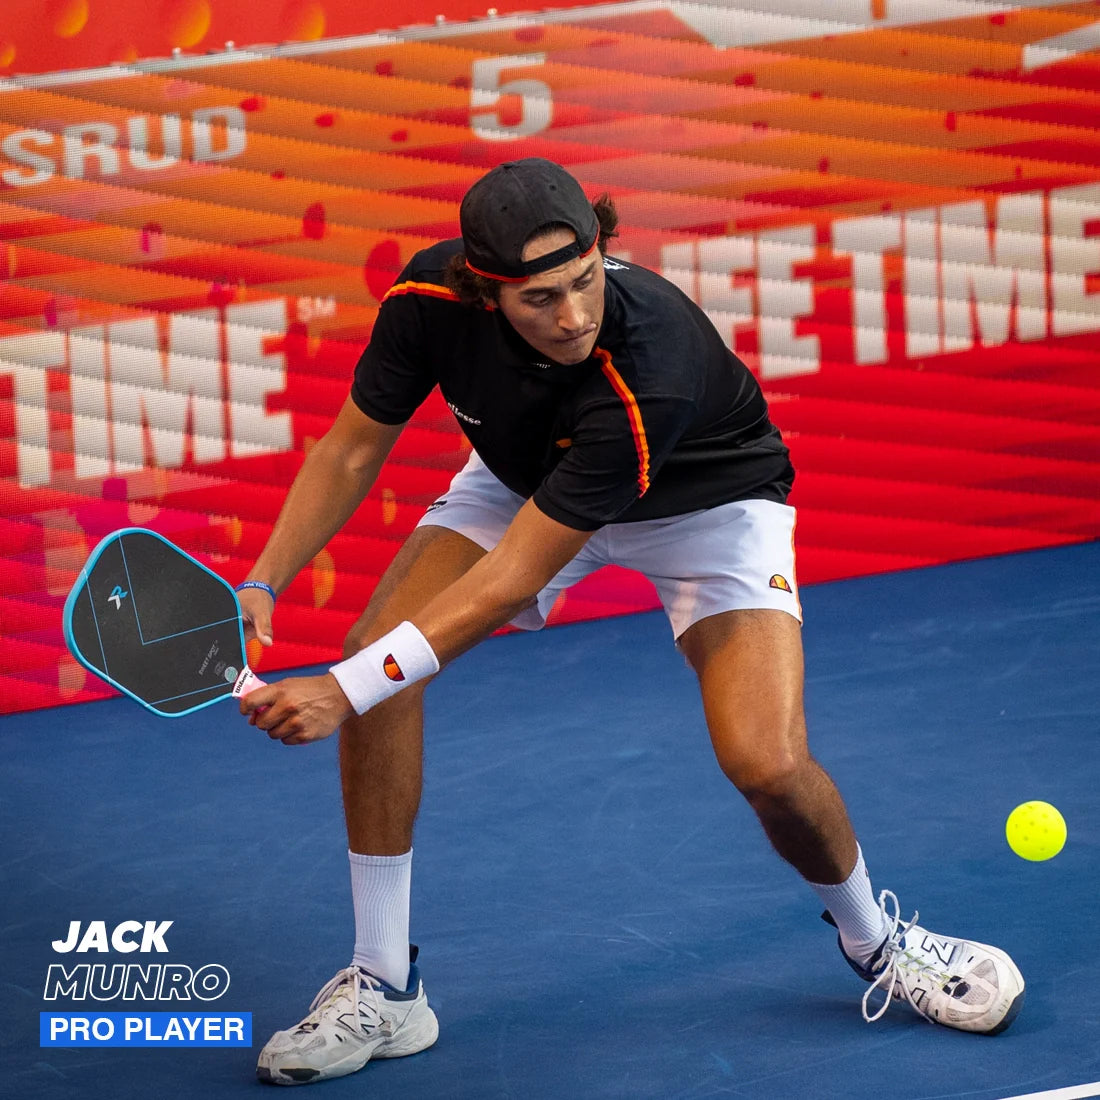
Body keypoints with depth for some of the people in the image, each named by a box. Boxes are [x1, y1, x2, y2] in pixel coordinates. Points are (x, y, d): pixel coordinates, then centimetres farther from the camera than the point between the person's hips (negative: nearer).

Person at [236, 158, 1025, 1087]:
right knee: (376, 653, -18)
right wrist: (260, 586, -23)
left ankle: (877, 943, 13)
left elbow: (512, 582, -39)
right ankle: (384, 987, -5)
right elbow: (352, 448, -11)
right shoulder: (430, 299, -30)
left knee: (769, 765, -22)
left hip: (702, 501, -4)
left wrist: (343, 692, -40)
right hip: (523, 474, 4)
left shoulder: (648, 378, -43)